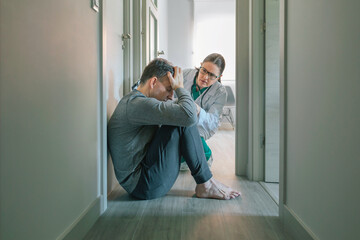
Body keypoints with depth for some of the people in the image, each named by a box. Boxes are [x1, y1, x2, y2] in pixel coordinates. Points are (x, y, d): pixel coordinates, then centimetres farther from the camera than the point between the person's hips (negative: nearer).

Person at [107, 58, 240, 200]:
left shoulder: (131, 101, 15)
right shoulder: (137, 103, -21)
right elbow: (189, 115, -31)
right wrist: (179, 87, -14)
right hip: (144, 186, -11)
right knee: (183, 122, -18)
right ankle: (205, 184, -5)